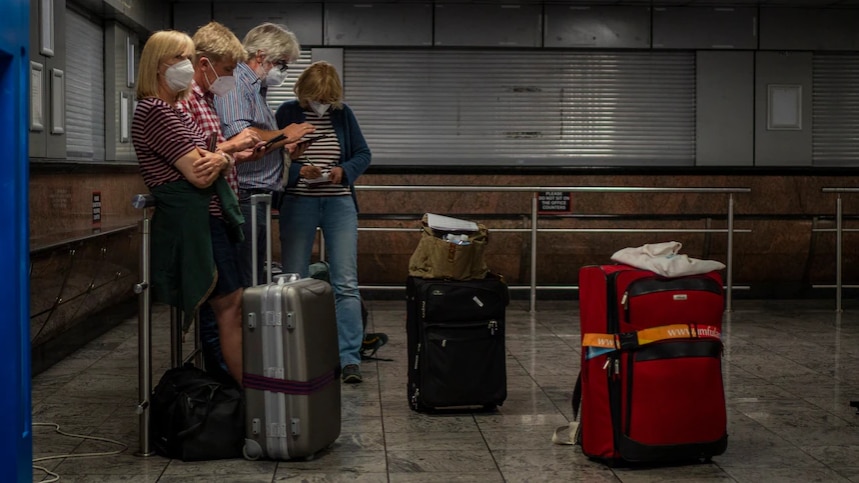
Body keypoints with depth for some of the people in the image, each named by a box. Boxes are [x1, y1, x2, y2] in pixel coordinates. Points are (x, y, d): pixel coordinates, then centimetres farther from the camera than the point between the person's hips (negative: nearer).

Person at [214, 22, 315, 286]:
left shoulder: (256, 87, 21)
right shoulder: (234, 83, -11)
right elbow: (239, 137, -25)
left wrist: (283, 144, 10)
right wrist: (284, 135, -12)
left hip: (257, 202, 11)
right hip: (243, 199, -11)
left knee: (254, 281, 14)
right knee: (243, 286, -9)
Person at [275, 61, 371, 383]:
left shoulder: (343, 114, 5)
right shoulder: (287, 113, -1)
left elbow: (363, 154, 10)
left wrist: (344, 171, -9)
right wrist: (299, 171, -19)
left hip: (339, 204, 1)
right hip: (298, 204, -1)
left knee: (346, 283, -5)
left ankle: (349, 357, -3)